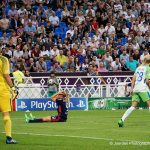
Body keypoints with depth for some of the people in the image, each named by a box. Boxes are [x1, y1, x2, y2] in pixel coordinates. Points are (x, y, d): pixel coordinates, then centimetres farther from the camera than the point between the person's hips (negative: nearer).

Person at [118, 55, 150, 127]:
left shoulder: (139, 68, 19)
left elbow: (133, 79, 14)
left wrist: (132, 88, 12)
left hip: (136, 89, 6)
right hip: (143, 89, -6)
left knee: (133, 106, 3)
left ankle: (122, 120, -8)